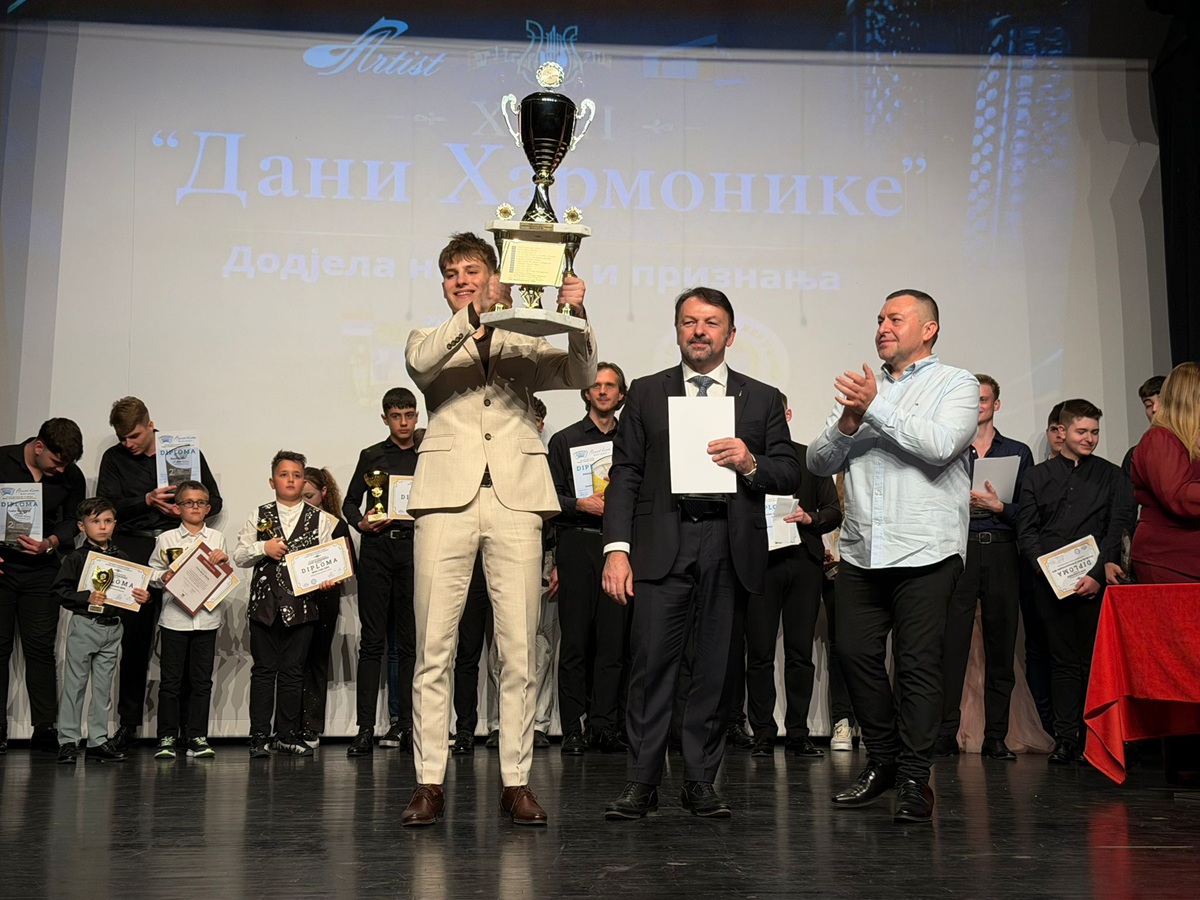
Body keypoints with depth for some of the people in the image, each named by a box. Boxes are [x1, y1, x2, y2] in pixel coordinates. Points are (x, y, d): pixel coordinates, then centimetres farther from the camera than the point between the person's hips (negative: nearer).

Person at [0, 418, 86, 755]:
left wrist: (50, 543, -14)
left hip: (41, 569, 1)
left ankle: (45, 728, 1)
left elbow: (72, 521, 5)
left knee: (41, 648, -2)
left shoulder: (71, 477, -1)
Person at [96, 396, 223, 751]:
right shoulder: (114, 459, 12)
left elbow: (214, 502, 11)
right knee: (134, 638, 0)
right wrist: (147, 500, -13)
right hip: (133, 553, 1)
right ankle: (128, 723, 8)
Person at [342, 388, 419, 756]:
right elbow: (350, 501, 14)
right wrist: (361, 522, -5)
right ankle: (365, 728, -3)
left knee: (410, 640, 1)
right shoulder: (371, 456, 13)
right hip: (376, 549, 0)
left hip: (414, 548, 0)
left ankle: (406, 725, 6)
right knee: (372, 640, -3)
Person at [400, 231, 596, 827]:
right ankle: (429, 783, 4)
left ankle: (516, 782, 7)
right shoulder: (430, 343, 18)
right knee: (433, 649, -2)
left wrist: (576, 316, -14)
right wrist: (473, 314, -21)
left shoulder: (525, 347, 21)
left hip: (516, 498, 1)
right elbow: (420, 362, -7)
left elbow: (582, 374, 4)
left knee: (518, 650, 0)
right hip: (447, 495, 0)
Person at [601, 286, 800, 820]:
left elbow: (791, 475, 10)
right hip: (662, 544, -1)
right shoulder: (646, 394, 12)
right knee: (651, 662, -7)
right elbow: (624, 475, 6)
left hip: (731, 549, 1)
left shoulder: (762, 400, 13)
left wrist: (751, 464, -11)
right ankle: (641, 783, 2)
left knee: (716, 668, 3)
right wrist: (617, 547, -4)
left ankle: (701, 782, 14)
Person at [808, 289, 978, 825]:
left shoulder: (955, 385, 6)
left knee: (918, 664, -3)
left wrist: (875, 408, -12)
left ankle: (914, 779, 6)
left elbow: (939, 447, -14)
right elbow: (818, 462, 13)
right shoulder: (860, 388, 20)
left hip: (925, 551, -5)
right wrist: (846, 425, -6)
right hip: (860, 550, 5)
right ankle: (882, 760, 21)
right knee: (855, 653, 4)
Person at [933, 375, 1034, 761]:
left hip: (1001, 552, 2)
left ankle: (996, 737, 6)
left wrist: (997, 506, -9)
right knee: (952, 644, -10)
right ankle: (946, 735, -10)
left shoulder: (1018, 452, 16)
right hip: (957, 550, -1)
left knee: (1001, 644, 1)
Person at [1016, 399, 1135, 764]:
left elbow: (1118, 528, 2)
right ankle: (1065, 739, 5)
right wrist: (1048, 569, -7)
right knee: (1063, 661, 3)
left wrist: (1098, 573, -10)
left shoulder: (1112, 476, 11)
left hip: (1096, 582, -1)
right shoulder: (1037, 477, 13)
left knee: (1094, 661, -4)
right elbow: (1026, 531, 8)